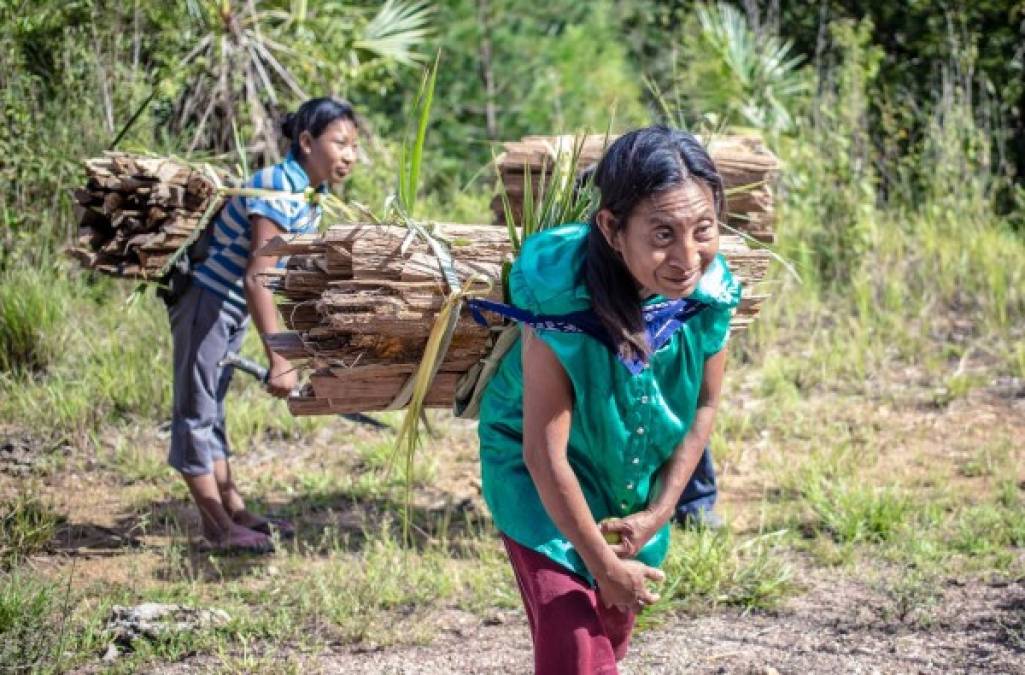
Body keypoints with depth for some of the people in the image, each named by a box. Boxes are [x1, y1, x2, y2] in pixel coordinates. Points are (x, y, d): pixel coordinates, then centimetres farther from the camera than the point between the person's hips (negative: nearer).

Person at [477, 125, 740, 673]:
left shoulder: (710, 290, -22)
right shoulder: (562, 299, -35)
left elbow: (704, 407, -3)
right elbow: (546, 454, -28)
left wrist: (658, 513, -4)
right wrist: (604, 565, -20)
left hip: (637, 482, 5)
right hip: (546, 487, -5)